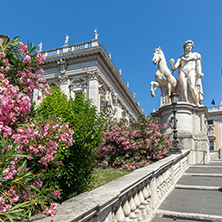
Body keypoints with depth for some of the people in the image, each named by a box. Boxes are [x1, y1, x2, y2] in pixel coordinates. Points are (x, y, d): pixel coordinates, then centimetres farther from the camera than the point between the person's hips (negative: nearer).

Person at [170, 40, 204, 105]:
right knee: (184, 88, -24)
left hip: (191, 71, -1)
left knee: (192, 88, -26)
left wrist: (199, 73, -6)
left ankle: (197, 105, -27)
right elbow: (174, 68, 17)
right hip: (182, 72, 1)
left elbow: (198, 65, 12)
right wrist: (172, 63, -4)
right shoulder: (181, 58, 28)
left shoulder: (195, 55, 26)